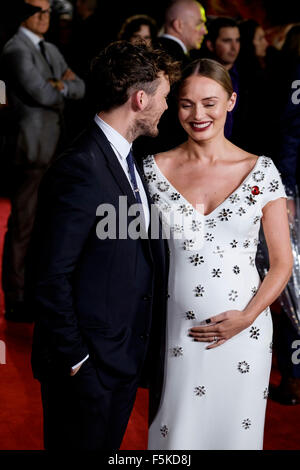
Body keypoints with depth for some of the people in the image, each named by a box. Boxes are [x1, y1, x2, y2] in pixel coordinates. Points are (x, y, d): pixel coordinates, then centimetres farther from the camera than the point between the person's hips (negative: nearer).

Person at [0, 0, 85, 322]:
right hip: (33, 147, -9)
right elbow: (42, 94, -16)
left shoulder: (51, 50, 19)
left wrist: (61, 85, -6)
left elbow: (79, 89, 13)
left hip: (56, 147, 9)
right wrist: (65, 85, 2)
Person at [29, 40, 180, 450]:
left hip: (129, 355, 9)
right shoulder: (80, 170, -23)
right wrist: (75, 360, -17)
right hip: (88, 364, -9)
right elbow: (49, 278, -23)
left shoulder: (126, 159, 8)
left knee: (109, 446, 22)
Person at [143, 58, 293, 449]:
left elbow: (282, 262, 2)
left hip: (243, 331, 0)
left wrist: (247, 317, -11)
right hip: (176, 331, 0)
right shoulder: (154, 169, -1)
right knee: (175, 430, 8)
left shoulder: (261, 171, -2)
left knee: (234, 430, 11)